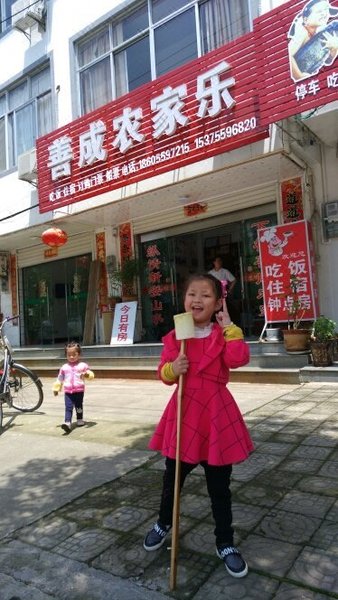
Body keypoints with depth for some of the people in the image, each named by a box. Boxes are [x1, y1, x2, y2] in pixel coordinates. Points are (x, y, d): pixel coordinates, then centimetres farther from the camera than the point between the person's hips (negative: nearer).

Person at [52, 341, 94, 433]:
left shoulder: (83, 365, 1)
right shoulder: (64, 367, 8)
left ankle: (80, 420, 30)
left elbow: (90, 374, -3)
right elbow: (60, 378, 16)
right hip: (68, 391, 1)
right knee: (68, 407, -10)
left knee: (78, 406, 12)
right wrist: (56, 388, 16)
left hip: (79, 390, -1)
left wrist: (87, 374, -26)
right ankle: (67, 423, -19)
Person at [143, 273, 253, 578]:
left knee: (219, 487, 12)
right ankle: (164, 523, 47)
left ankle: (225, 544, 34)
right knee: (172, 478, 19)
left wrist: (229, 326, -19)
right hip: (184, 410, 2)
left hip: (216, 412, -2)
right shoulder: (175, 337, 1)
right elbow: (163, 373, 5)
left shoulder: (223, 334, -4)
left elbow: (238, 359, -22)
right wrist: (172, 368, -16)